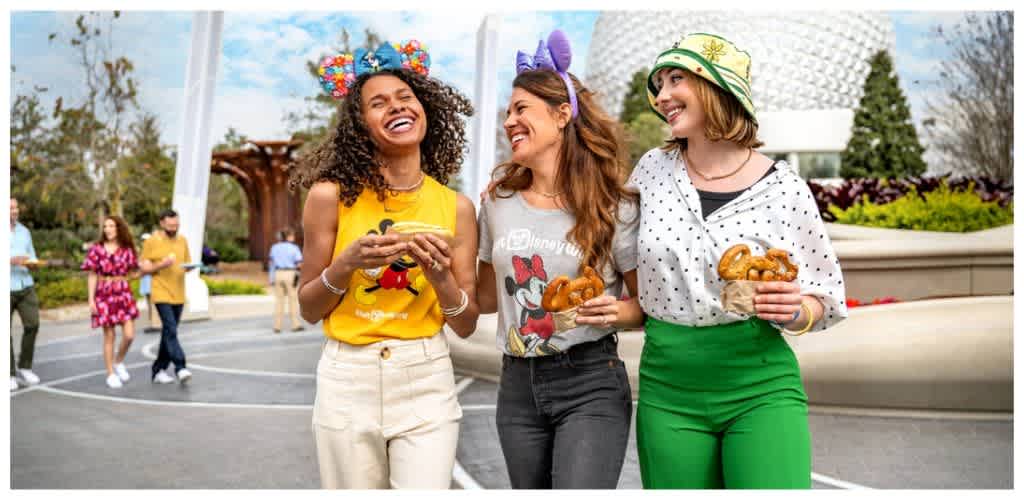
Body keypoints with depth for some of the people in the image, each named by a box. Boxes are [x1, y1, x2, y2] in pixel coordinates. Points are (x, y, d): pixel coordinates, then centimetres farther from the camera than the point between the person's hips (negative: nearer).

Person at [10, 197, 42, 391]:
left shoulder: (24, 231, 11)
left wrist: (32, 262, -9)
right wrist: (12, 261, -24)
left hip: (25, 285, 4)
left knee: (32, 324, -5)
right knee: (5, 332, 2)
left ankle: (24, 367, 12)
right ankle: (10, 375, 14)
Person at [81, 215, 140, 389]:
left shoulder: (127, 249, 4)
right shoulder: (97, 249, -1)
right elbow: (92, 276, -1)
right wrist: (91, 299, -5)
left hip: (124, 293, 2)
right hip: (104, 295, -2)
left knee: (129, 335, -4)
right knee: (109, 336, 3)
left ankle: (119, 362, 23)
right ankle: (111, 374, 14)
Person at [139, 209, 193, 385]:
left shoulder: (182, 240, 11)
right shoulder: (151, 241, -3)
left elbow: (187, 262, 16)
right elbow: (144, 268, -3)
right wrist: (162, 265, -20)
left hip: (178, 295, 5)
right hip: (161, 294, -5)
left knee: (168, 332, 10)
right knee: (171, 331, -17)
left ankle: (158, 370, 19)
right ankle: (180, 368, -21)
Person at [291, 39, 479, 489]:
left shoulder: (456, 207, -1)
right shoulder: (331, 195, -6)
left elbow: (466, 325, 3)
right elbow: (308, 310, 2)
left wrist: (441, 277, -15)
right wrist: (346, 265, -16)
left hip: (427, 382, 1)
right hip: (348, 380, -1)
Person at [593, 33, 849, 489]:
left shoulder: (783, 188, -6)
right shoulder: (652, 169, 2)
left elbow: (824, 300, 1)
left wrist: (793, 310, -19)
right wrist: (619, 306, 2)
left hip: (760, 390, -2)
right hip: (668, 393, 3)